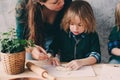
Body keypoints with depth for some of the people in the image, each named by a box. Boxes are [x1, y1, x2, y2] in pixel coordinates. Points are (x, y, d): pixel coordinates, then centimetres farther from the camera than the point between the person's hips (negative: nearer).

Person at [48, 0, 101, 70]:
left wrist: (81, 62, -26)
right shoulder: (63, 33, 3)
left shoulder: (92, 35, -2)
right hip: (64, 68, 1)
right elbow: (51, 49, 10)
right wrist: (51, 58, -12)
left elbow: (96, 56, -9)